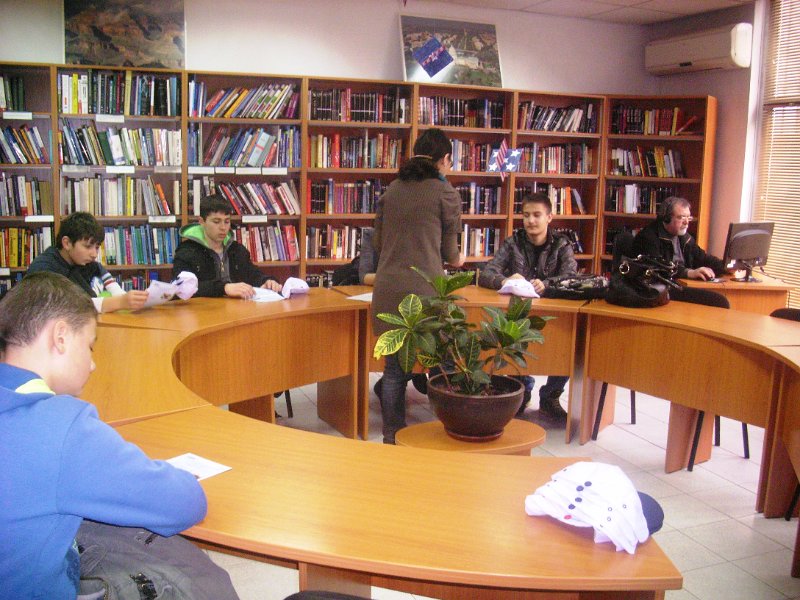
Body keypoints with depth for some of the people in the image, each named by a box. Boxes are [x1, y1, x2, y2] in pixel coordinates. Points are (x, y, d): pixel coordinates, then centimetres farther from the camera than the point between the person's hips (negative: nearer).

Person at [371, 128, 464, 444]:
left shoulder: (392, 189, 13)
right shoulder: (445, 192, -1)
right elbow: (449, 249, 5)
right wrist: (457, 260, 27)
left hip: (387, 288, 5)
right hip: (425, 289, -5)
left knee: (394, 366, 12)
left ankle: (392, 437, 20)